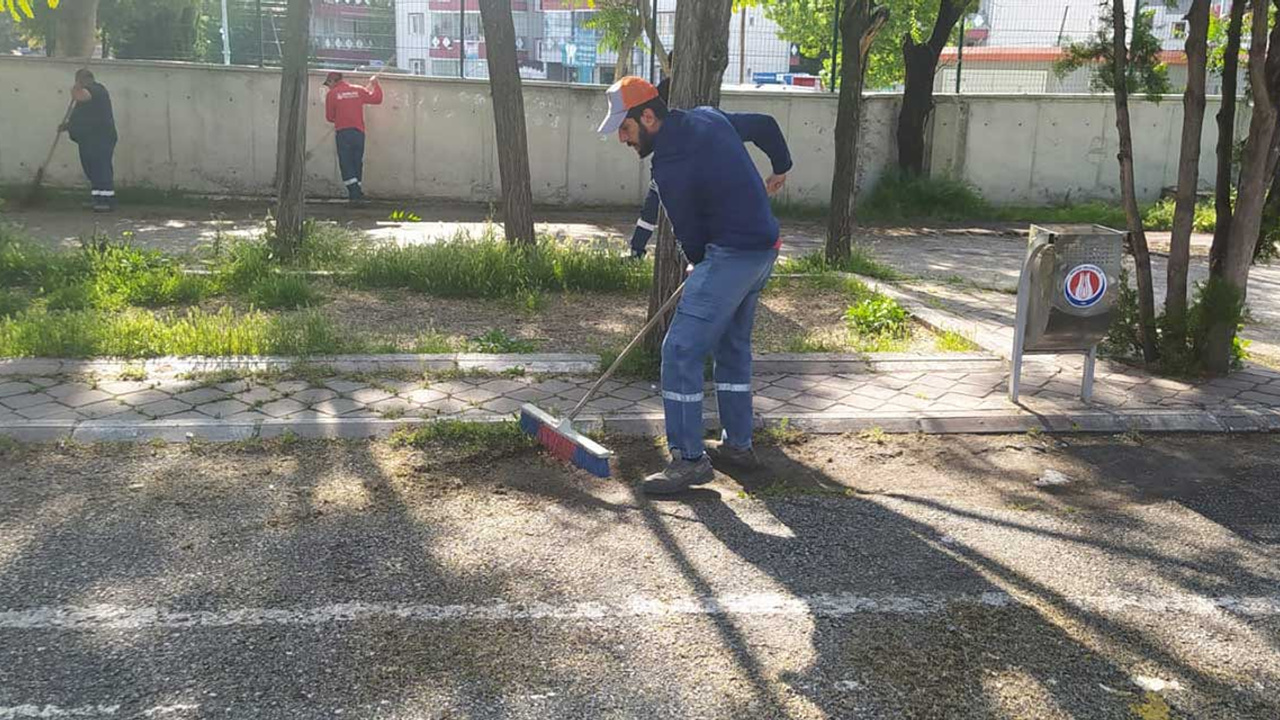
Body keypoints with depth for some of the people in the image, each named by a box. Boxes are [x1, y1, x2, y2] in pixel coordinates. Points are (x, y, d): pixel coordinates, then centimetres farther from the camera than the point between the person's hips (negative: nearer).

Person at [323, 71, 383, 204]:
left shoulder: (332, 94, 0)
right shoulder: (358, 90, 7)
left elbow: (329, 117, 4)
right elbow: (377, 98, 11)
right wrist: (375, 85, 27)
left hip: (343, 132, -3)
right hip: (359, 132, 3)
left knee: (346, 164, -2)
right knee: (357, 163, 9)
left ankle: (355, 193, -14)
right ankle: (357, 193, 9)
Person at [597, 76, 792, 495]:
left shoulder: (670, 167, -19)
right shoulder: (707, 118, 7)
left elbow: (690, 237, -10)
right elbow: (765, 125, 21)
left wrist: (704, 270, 11)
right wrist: (781, 168, 38)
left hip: (732, 255, -10)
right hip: (765, 248, 10)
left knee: (681, 351, -10)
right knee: (732, 347, 20)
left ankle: (689, 459, -7)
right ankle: (738, 444, 29)